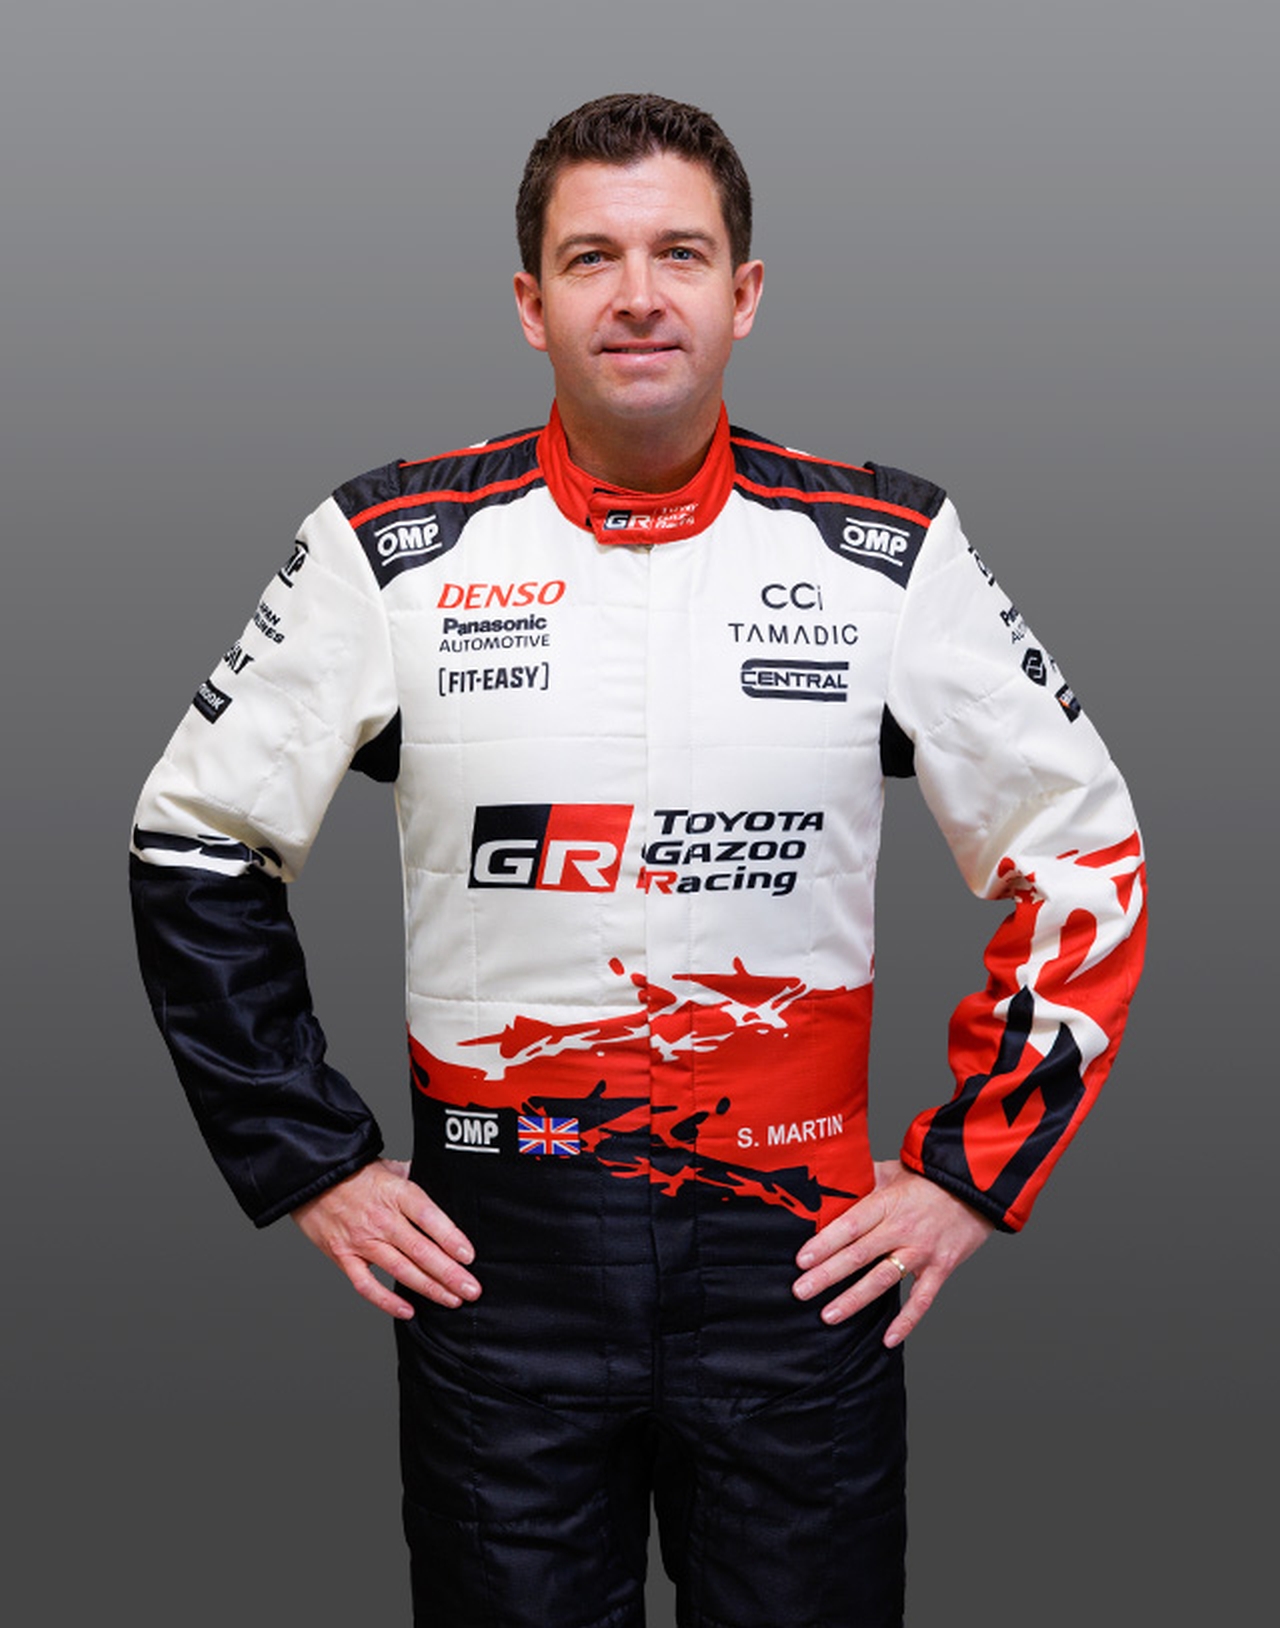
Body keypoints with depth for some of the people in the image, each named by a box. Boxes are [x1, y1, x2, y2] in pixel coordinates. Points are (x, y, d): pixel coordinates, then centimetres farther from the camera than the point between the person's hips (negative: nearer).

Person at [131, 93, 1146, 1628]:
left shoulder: (889, 551, -3)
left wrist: (970, 1169, 0)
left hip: (802, 1247, 1)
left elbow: (1086, 855, 5)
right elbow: (196, 844, 4)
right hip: (492, 1256, 0)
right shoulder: (394, 549, -4)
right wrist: (313, 1164, 1)